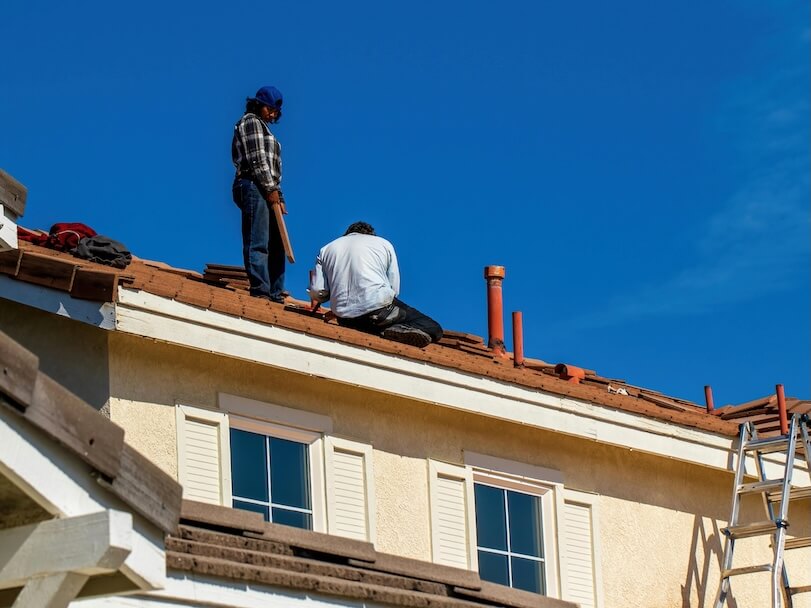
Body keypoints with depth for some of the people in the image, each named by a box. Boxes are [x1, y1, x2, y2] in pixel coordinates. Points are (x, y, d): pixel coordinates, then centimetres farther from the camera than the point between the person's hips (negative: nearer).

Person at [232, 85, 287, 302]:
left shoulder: (264, 129, 29)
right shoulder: (251, 122, 0)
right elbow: (256, 159, -12)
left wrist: (278, 196, 17)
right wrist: (270, 189, -16)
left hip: (267, 191, 10)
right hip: (254, 187, -10)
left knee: (275, 243, 5)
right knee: (258, 243, -16)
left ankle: (275, 292, 3)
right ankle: (260, 290, -23)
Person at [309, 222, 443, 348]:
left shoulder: (326, 250, 19)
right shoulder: (384, 244, 15)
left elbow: (317, 293, 8)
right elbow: (394, 289, 9)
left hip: (345, 321, 3)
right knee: (433, 330, 6)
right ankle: (401, 329, -24)